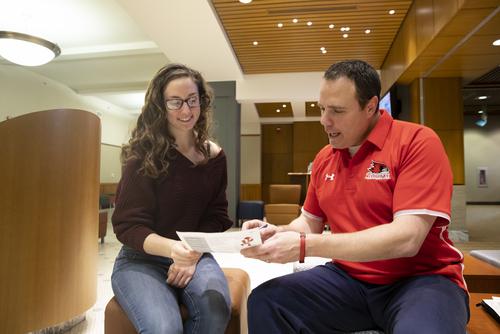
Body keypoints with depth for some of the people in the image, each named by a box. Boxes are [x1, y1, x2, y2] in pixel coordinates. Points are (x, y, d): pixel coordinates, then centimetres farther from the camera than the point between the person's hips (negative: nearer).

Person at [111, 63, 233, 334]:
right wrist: (172, 248, -31)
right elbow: (128, 225, -12)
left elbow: (216, 217, 4)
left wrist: (193, 255, -13)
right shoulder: (142, 155, -10)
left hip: (194, 256, 3)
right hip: (140, 259, -2)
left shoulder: (214, 156, 2)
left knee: (216, 307, -27)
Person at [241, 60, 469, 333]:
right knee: (264, 302, -14)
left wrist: (305, 246, -25)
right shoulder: (323, 159, 6)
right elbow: (310, 221, 16)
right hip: (349, 278, 5)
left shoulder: (418, 141, -13)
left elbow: (406, 239, -22)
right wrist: (278, 233, -7)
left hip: (419, 279, -4)